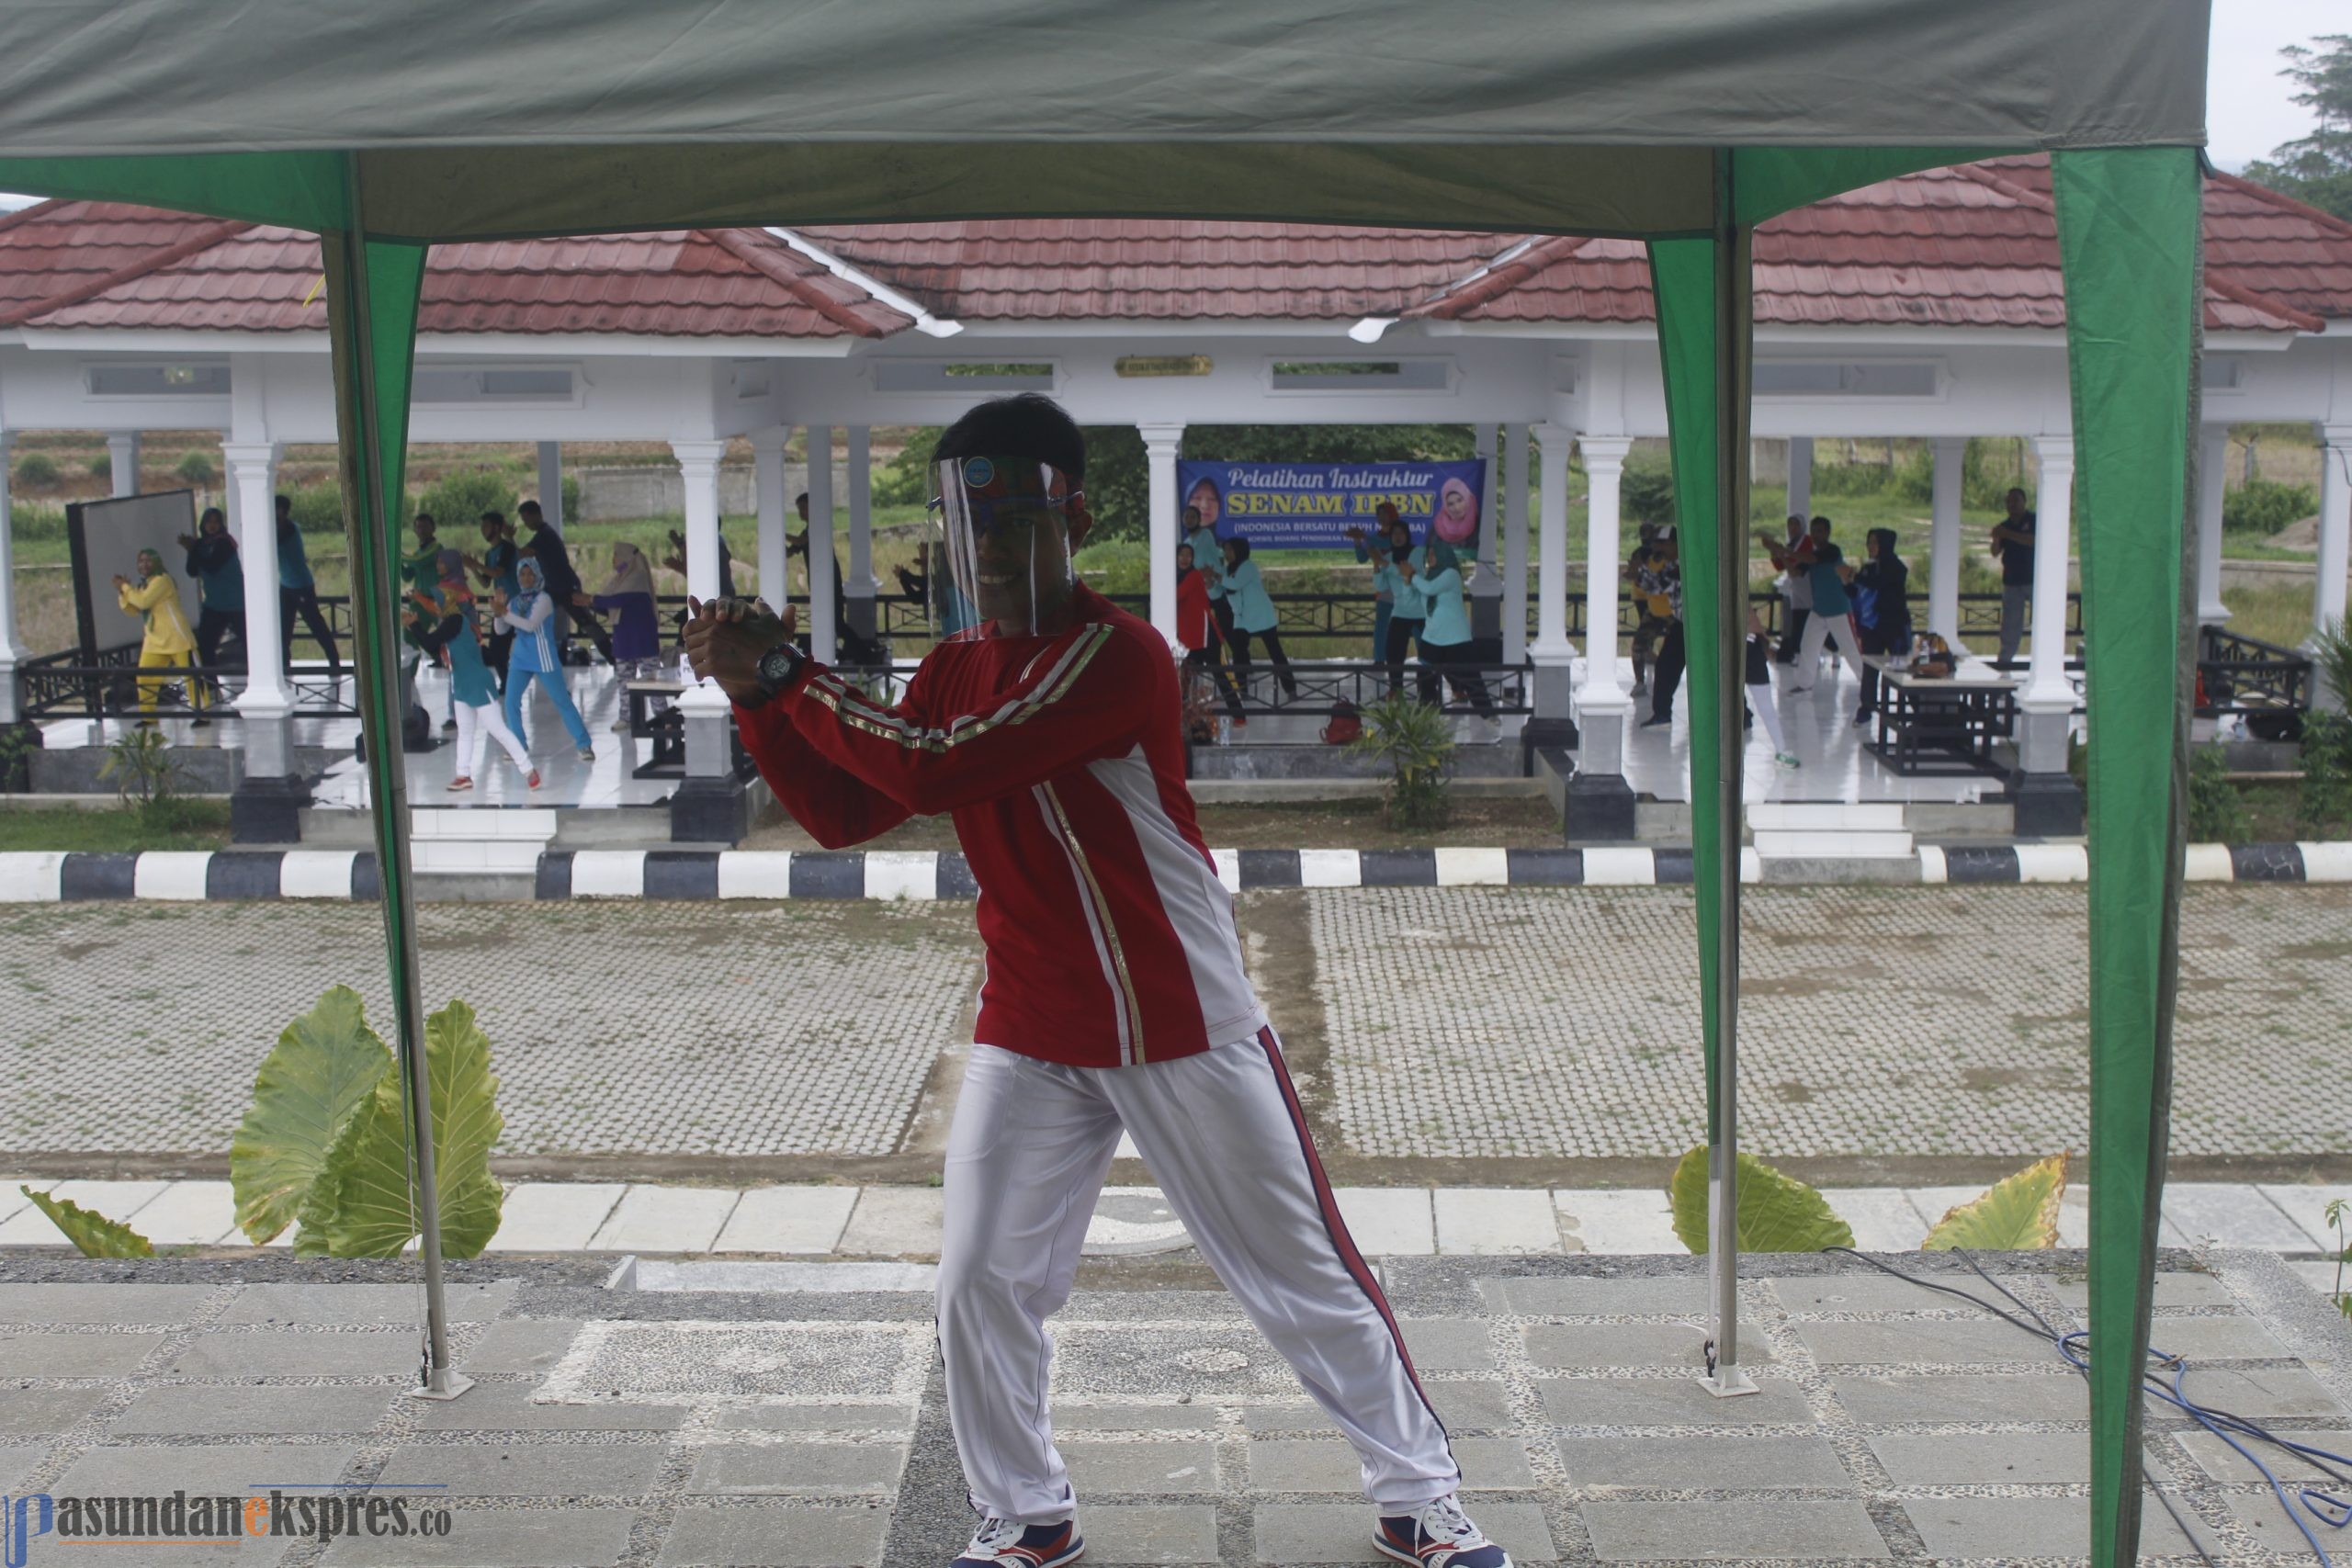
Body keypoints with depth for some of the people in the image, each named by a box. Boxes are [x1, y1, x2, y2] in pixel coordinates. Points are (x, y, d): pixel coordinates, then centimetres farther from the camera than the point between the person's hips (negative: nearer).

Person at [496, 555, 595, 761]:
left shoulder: (543, 598, -9)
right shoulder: (516, 601, 8)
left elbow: (531, 624, -22)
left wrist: (504, 613, -23)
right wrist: (498, 611, -10)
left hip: (544, 659, -5)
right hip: (520, 658, 5)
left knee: (562, 701, -3)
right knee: (511, 701, -3)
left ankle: (584, 744, 3)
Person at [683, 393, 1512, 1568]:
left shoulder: (1116, 653, -20)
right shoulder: (951, 673, 7)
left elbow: (935, 773, -27)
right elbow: (843, 816, 5)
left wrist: (794, 677, -16)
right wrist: (759, 700, -7)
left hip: (1183, 1029, -6)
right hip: (1029, 1039, 6)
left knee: (1307, 1280, 5)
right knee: (981, 1287, 5)